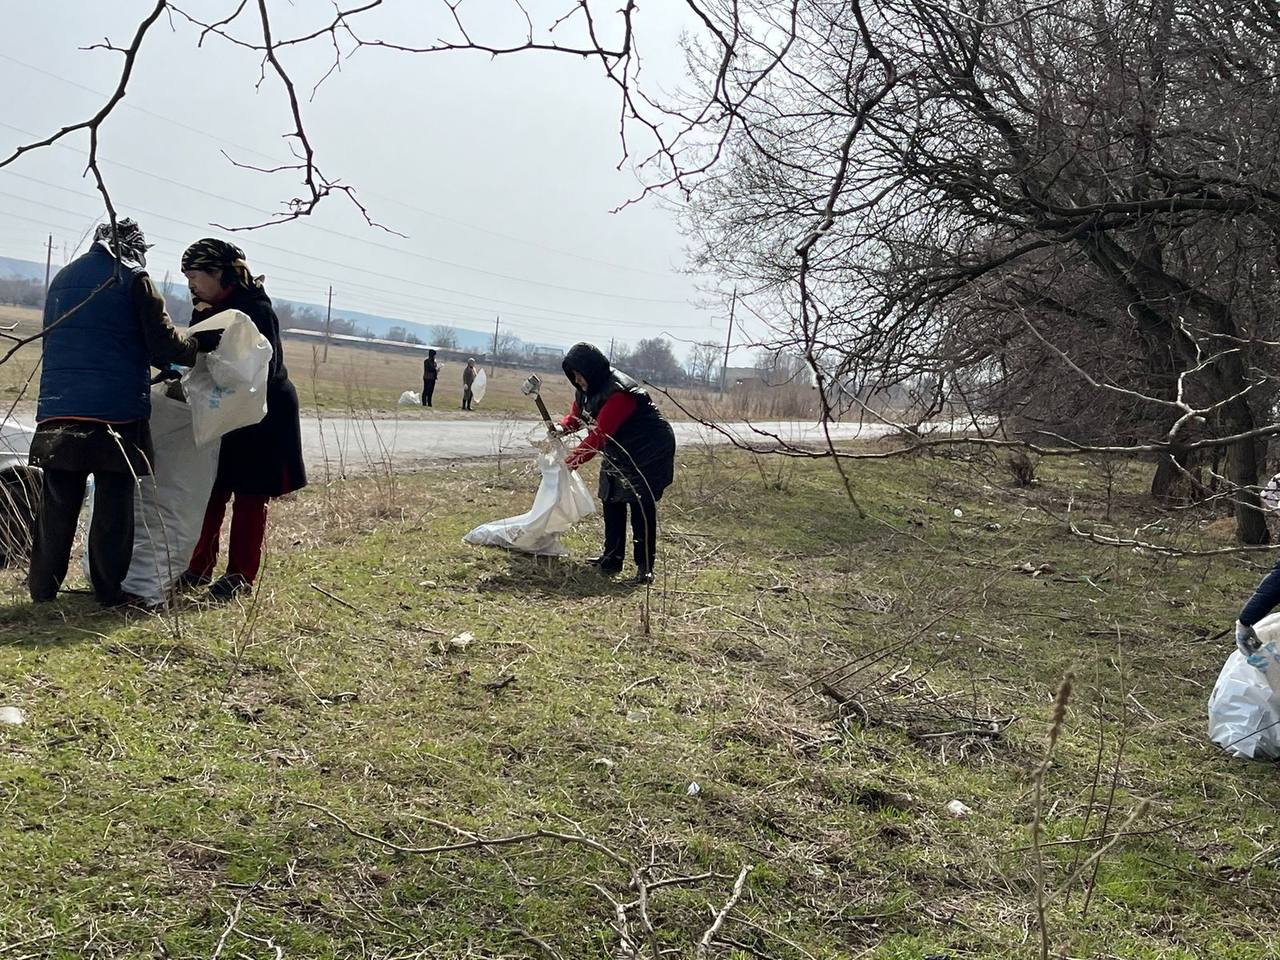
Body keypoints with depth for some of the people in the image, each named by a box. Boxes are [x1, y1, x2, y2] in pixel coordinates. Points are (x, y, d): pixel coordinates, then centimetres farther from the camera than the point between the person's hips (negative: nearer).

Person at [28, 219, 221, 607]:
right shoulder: (133, 279, -2)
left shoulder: (63, 278, 18)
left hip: (58, 410, 5)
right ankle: (109, 590, 5)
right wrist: (199, 344, 13)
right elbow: (164, 343, -6)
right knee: (113, 503, 2)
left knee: (58, 502, 10)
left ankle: (43, 586, 13)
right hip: (116, 411, -5)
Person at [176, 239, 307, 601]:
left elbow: (264, 370, -22)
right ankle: (199, 569, 15)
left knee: (249, 498, 2)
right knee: (210, 494, 7)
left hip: (260, 418, -7)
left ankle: (241, 576, 8)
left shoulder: (255, 308, -17)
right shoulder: (209, 311, 8)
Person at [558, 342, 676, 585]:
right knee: (611, 502, 10)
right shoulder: (586, 390, 2)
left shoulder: (618, 392, -30)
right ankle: (612, 558, 19)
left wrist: (574, 459, -32)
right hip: (619, 454, 10)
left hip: (648, 453, -10)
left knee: (641, 505, -14)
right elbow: (577, 415, 14)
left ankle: (645, 566, -12)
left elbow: (600, 433, -33)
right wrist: (563, 428, -10)